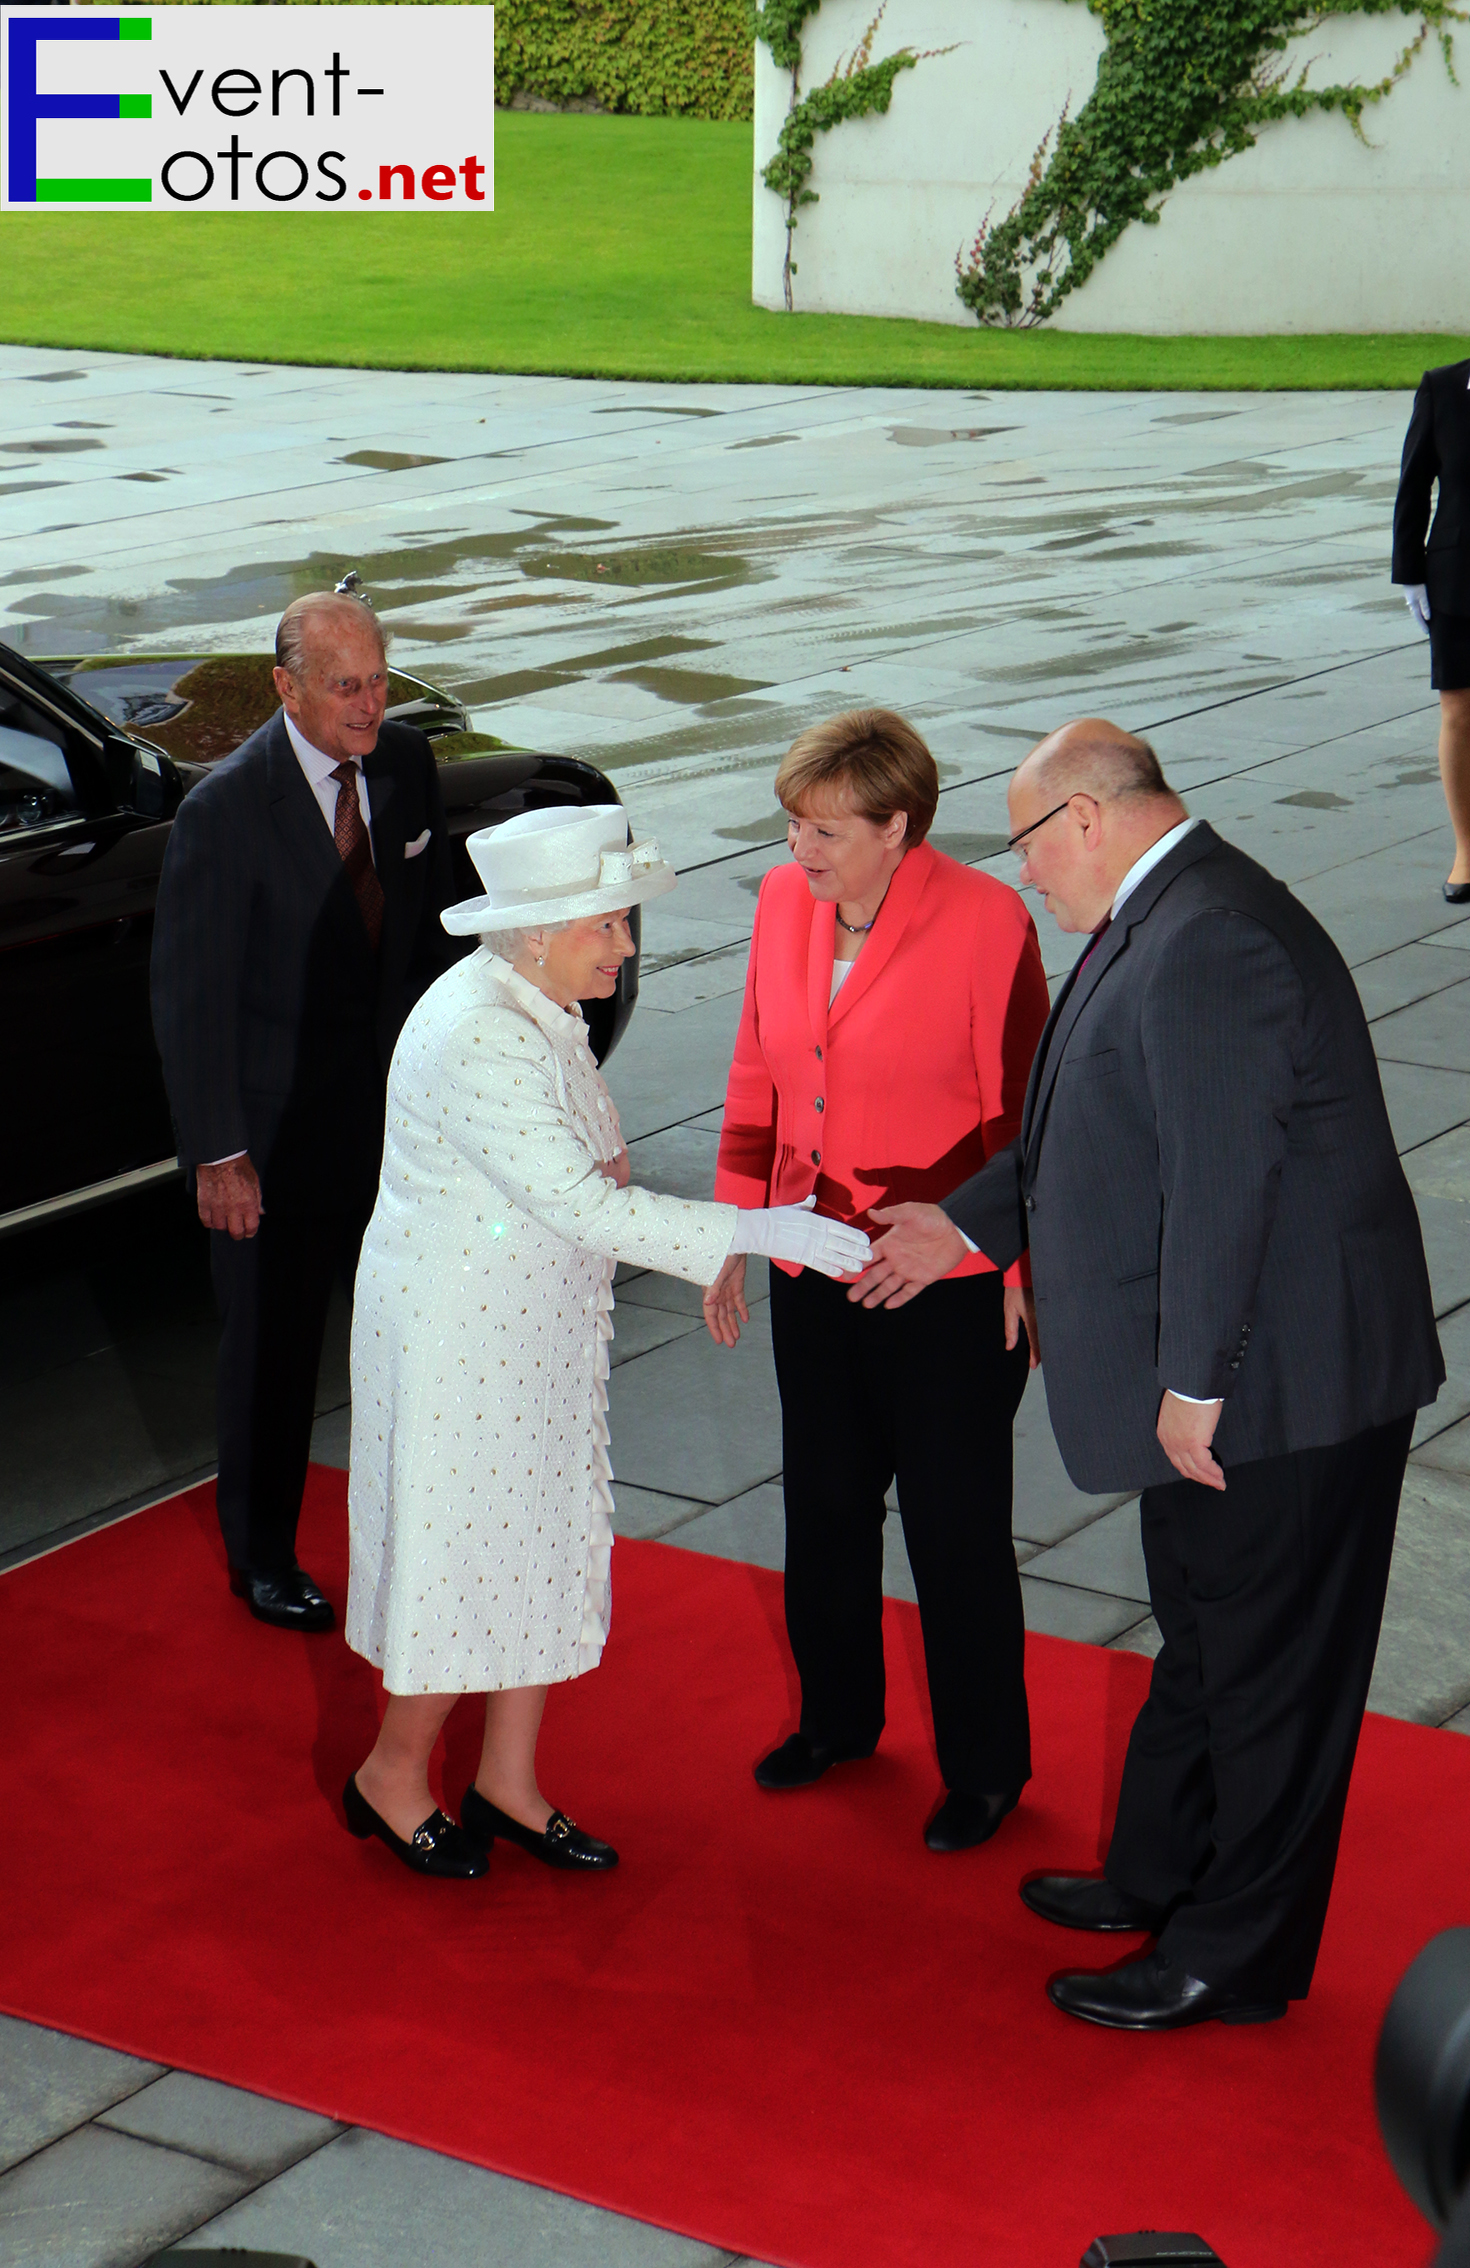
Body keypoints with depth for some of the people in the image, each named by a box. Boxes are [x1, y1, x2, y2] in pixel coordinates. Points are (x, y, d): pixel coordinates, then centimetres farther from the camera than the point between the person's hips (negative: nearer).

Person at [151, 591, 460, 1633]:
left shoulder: (406, 763, -3)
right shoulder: (226, 808, -21)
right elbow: (191, 996, -16)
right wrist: (218, 1154, -16)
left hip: (399, 1094, 5)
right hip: (279, 1122, -5)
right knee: (272, 1348, 11)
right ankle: (261, 1556, 31)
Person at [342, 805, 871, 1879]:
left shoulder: (541, 1010, 3)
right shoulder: (476, 1037, -27)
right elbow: (583, 1208, -30)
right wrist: (759, 1230, -29)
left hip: (542, 1327, 9)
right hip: (458, 1336, -9)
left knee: (549, 1541, 14)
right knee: (468, 1550, 4)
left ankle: (509, 1781, 28)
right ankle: (394, 1776, 26)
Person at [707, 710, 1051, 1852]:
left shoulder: (985, 920, -16)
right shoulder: (784, 902, 1)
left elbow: (1020, 1109, -12)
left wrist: (1022, 1272, -10)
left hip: (948, 1286, -6)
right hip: (811, 1269, 6)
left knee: (956, 1530, 6)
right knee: (824, 1506, 19)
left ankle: (984, 1767, 23)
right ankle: (838, 1716, 41)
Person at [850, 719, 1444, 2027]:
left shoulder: (1206, 944, -23)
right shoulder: (1165, 920, 11)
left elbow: (1223, 1175, -26)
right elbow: (1096, 1128, 19)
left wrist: (1192, 1383, -22)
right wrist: (966, 1226, 21)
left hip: (1278, 1384, -11)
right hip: (1240, 1376, 11)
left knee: (1266, 1669, 4)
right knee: (1205, 1637, 24)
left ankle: (1237, 1961, 18)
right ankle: (1161, 1879, 41)